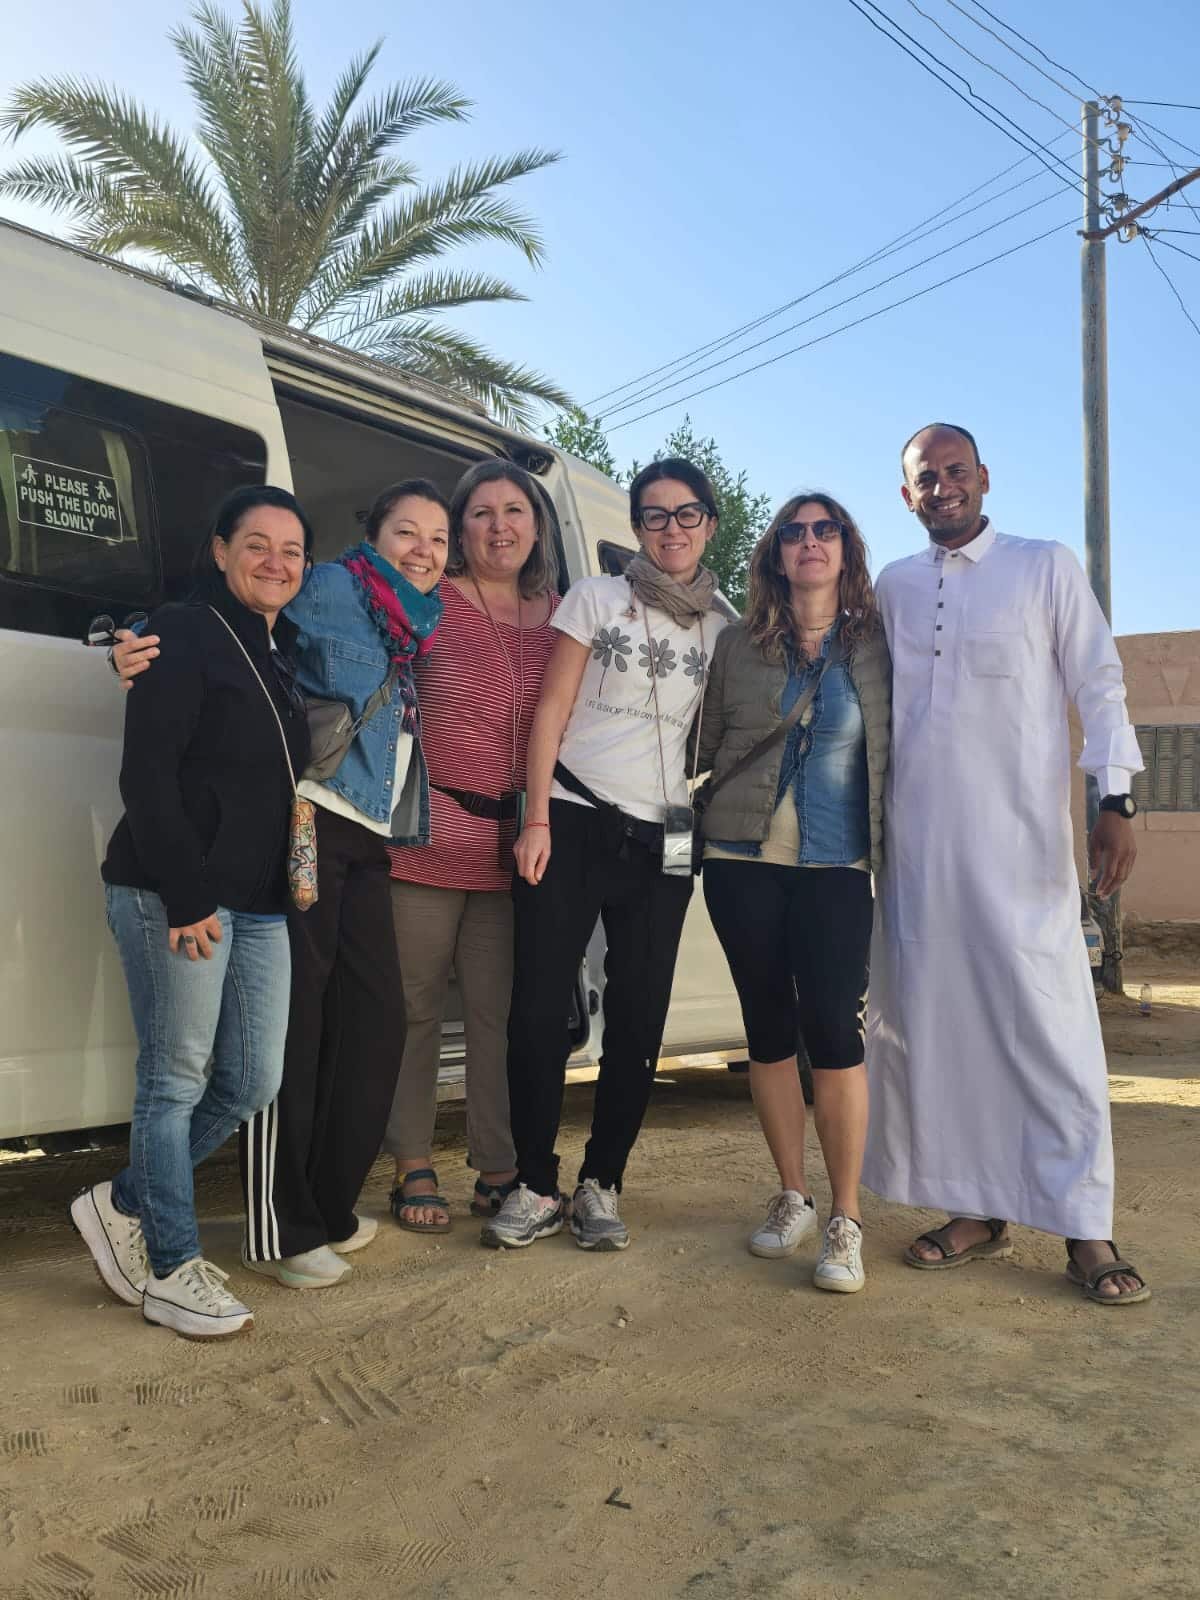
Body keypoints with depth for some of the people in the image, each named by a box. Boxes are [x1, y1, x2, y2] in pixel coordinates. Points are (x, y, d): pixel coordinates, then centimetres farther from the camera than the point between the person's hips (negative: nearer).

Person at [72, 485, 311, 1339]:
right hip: (174, 898, -8)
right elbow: (146, 773, -13)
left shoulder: (290, 656, 18)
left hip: (262, 905, 8)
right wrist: (187, 896, -18)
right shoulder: (184, 636, -6)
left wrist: (297, 884, 12)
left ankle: (125, 1203, 28)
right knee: (176, 1079, 1)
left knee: (254, 1084, 9)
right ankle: (171, 1268, 14)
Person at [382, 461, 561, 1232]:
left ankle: (499, 1168, 18)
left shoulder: (560, 614, 12)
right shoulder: (431, 604, 1)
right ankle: (414, 1168, 16)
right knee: (417, 1004, 5)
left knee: (501, 1009, 7)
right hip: (429, 834, -3)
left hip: (514, 840, 3)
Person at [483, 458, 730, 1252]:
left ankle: (601, 1184, 18)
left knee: (639, 1020, 4)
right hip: (573, 822, -2)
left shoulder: (722, 627, 10)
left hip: (661, 840, 2)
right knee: (539, 1008, -2)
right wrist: (537, 819, -9)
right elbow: (552, 708, -1)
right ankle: (537, 1187, 11)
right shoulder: (595, 597, 3)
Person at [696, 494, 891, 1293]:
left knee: (834, 1030, -9)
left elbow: (896, 749, 6)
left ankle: (846, 1219, 4)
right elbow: (707, 746, 13)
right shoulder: (738, 646, 8)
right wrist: (698, 816, 6)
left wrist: (889, 847, 0)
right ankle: (793, 1197, 21)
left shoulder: (877, 645, 5)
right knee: (769, 1027, 7)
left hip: (835, 866, -2)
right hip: (742, 859, 2)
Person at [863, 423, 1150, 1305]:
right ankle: (979, 1209, 17)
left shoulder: (1047, 566, 5)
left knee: (1049, 1021, -4)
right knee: (935, 1021, 5)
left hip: (1022, 843, -3)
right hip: (917, 844, 4)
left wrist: (1117, 801, -7)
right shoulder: (893, 586, 13)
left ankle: (1086, 1227, 4)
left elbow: (1100, 687, 2)